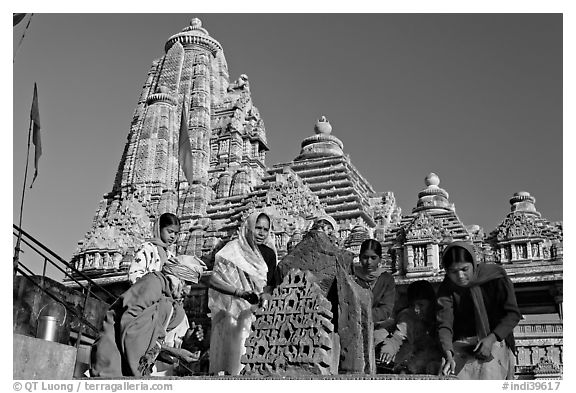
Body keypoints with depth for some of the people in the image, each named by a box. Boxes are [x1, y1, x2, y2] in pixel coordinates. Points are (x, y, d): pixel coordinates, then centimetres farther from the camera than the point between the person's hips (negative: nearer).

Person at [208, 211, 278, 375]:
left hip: (255, 308, 3)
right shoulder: (233, 249, -3)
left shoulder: (268, 253, 9)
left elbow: (271, 283, 12)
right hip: (230, 307, -3)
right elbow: (214, 280, -7)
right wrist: (239, 292, -17)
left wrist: (266, 294, -10)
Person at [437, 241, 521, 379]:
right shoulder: (446, 289, -6)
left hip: (495, 341, -1)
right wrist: (448, 355, -34)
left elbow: (513, 314, -6)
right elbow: (444, 324, -15)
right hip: (461, 345, 1)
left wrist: (491, 338, -20)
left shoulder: (495, 277, -9)